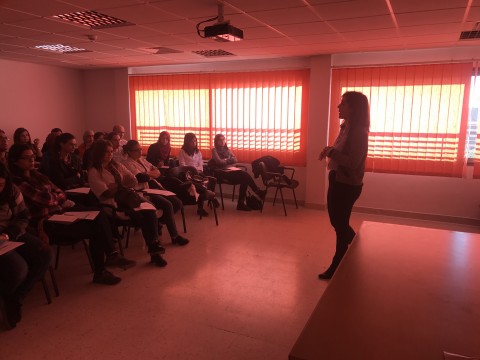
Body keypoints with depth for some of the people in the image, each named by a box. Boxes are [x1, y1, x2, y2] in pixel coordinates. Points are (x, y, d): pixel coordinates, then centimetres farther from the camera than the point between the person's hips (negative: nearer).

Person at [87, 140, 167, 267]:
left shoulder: (117, 166, 20)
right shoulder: (94, 172, 3)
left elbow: (134, 181, 12)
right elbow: (106, 193, -7)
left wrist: (116, 186, -3)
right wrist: (122, 186, 5)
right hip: (113, 204, -5)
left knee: (150, 211, -26)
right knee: (139, 216, -31)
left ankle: (154, 247, -29)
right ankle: (153, 248, -19)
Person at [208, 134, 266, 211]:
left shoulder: (227, 149, 22)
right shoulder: (214, 150, 5)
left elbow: (235, 160, 11)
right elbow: (219, 162, -10)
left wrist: (226, 160, -5)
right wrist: (229, 160, 1)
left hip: (230, 170, 6)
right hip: (222, 173, -6)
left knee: (244, 178, -26)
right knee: (244, 175, -27)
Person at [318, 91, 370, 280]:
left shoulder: (359, 132, -19)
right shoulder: (345, 128, 10)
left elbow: (353, 162, -25)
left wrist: (331, 152, -19)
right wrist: (330, 152, -1)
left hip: (348, 185, -9)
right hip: (337, 181, 9)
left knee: (340, 225, 3)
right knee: (338, 222, 20)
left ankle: (338, 266, 20)